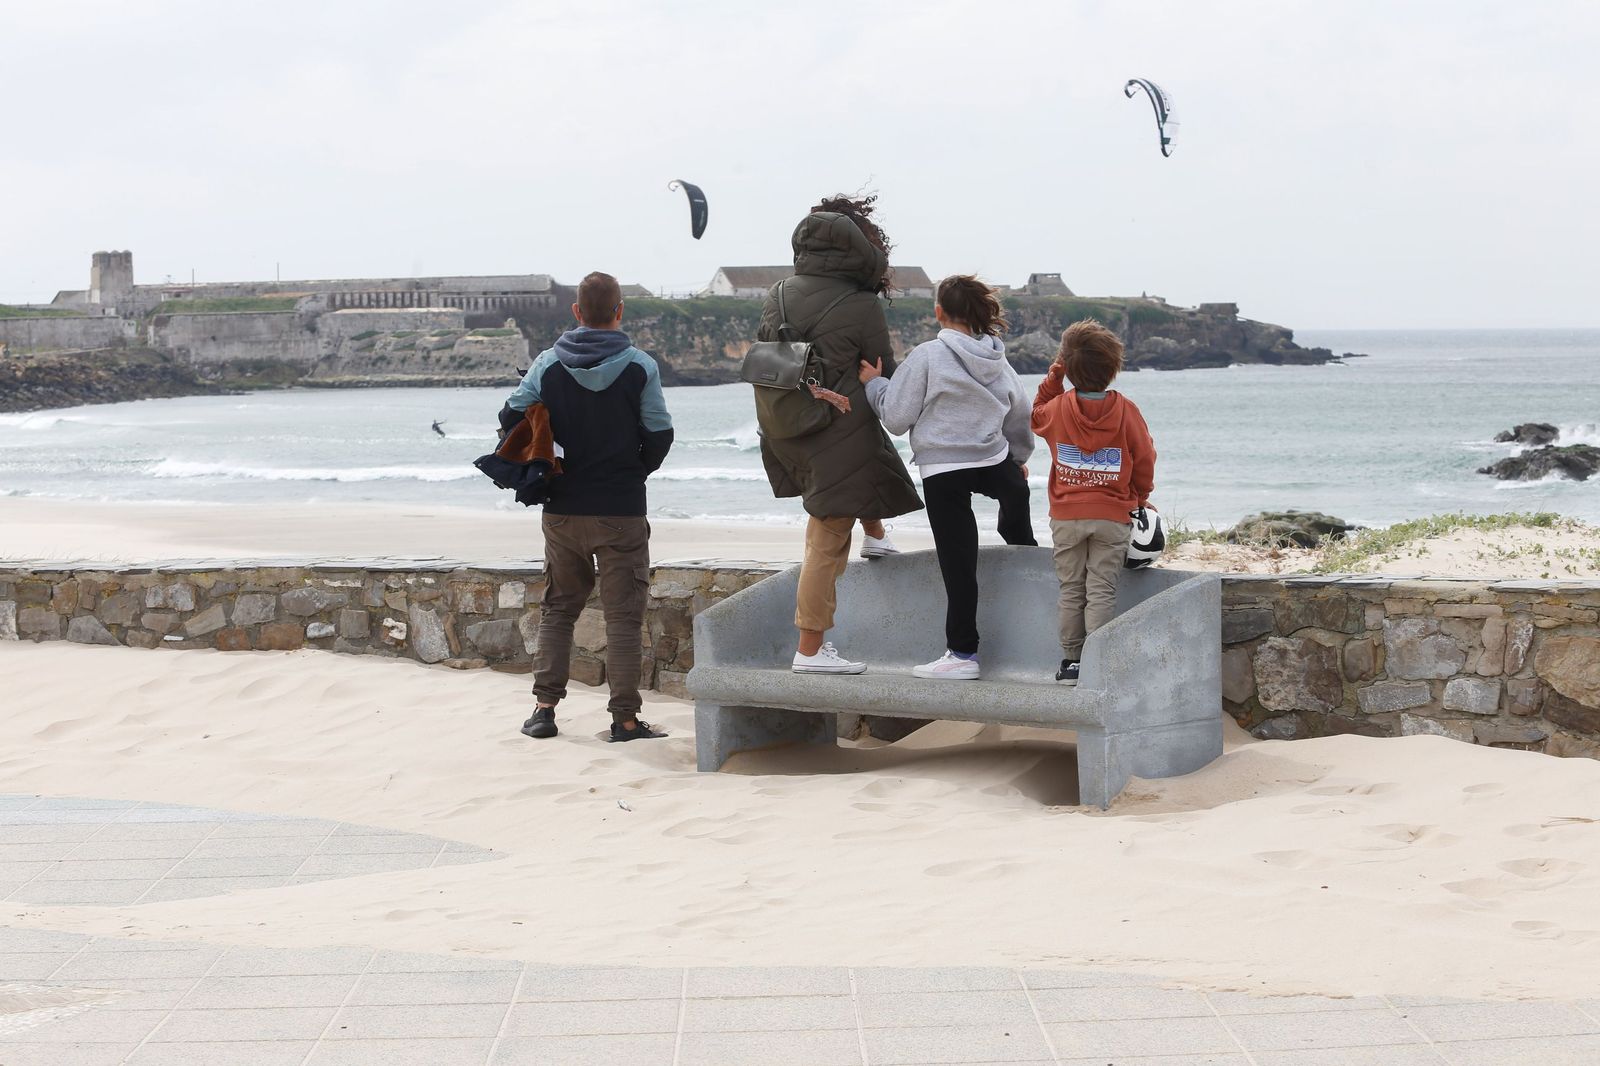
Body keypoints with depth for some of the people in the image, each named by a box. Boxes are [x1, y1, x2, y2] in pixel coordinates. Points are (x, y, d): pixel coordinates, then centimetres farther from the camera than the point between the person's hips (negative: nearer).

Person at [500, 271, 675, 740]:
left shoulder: (548, 364, -1)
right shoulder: (640, 367, -6)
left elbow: (512, 417, 0)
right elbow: (660, 435, -5)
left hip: (562, 510, 3)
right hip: (622, 512, -2)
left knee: (557, 609, 15)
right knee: (623, 617, 2)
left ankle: (544, 707, 12)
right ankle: (625, 717, 1)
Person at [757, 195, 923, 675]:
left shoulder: (777, 296, 2)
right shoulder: (861, 306, -14)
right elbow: (884, 374, -3)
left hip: (781, 433, 6)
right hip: (839, 433, -6)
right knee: (826, 543, 0)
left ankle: (876, 535, 52)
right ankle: (810, 650, 4)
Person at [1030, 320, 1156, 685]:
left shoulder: (1058, 408, -5)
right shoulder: (1125, 410, -9)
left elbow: (1037, 415, 20)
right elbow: (1144, 458, 1)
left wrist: (1052, 378, 13)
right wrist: (1139, 495, 18)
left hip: (1067, 516, 1)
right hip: (1113, 516, -1)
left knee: (1071, 590, 10)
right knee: (1101, 591, 1)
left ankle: (1070, 660, 10)